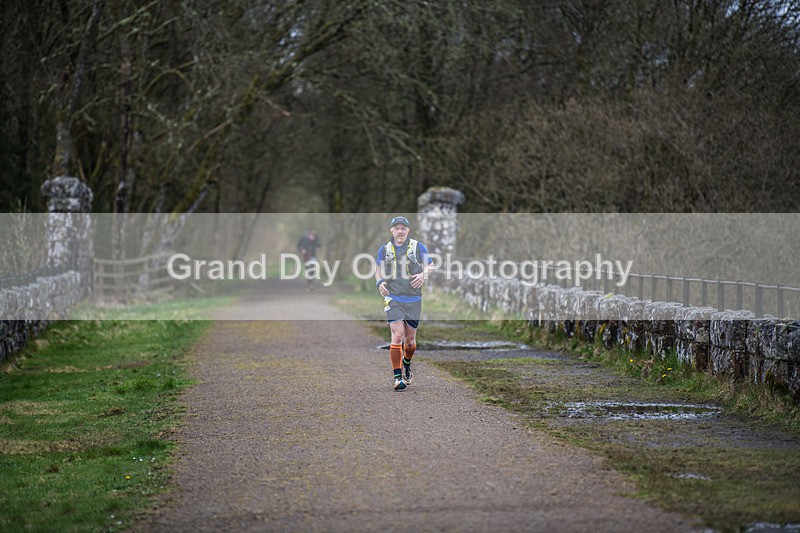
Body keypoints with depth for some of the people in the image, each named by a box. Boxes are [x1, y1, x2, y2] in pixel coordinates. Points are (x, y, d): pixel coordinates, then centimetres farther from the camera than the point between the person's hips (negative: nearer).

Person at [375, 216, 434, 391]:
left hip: (413, 299, 1)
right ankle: (397, 376, -11)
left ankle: (407, 364, 40)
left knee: (410, 340, 8)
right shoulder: (384, 249, 6)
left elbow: (431, 266, 12)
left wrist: (423, 275, -9)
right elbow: (379, 269, 19)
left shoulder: (418, 247, 3)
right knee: (397, 335, -15)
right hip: (393, 299, -1)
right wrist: (380, 282, -1)